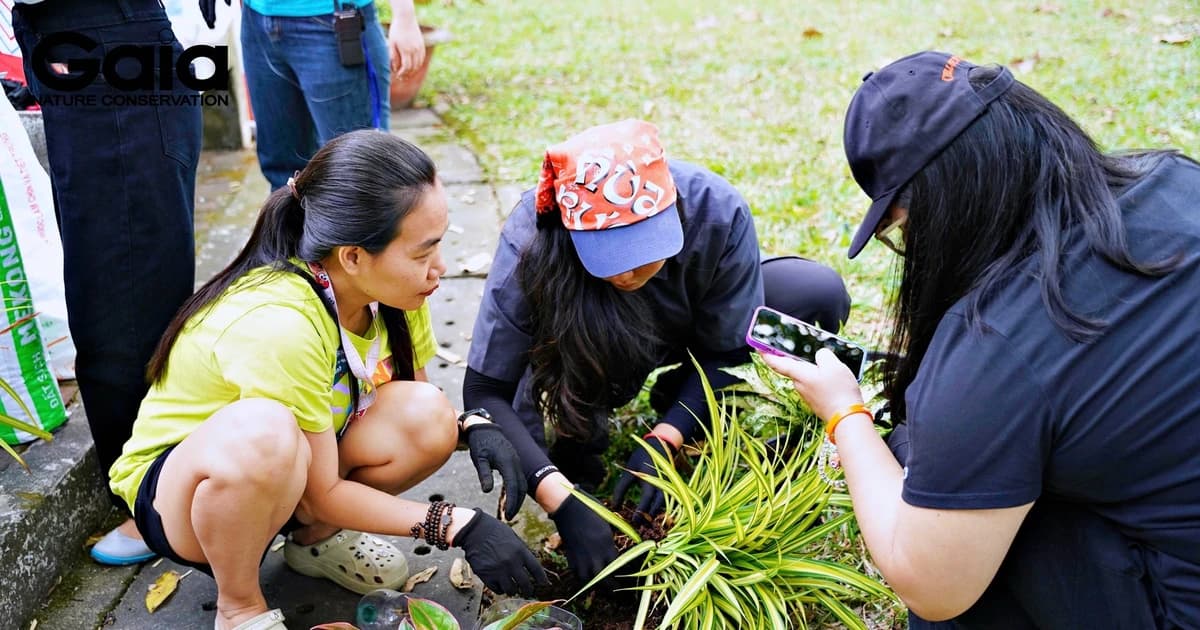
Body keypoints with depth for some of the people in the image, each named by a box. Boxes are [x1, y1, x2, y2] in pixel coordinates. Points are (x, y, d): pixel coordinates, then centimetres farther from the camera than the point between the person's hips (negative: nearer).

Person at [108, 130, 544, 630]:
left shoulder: (390, 288, -15)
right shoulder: (277, 326, -35)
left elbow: (415, 395, 1)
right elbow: (322, 493, -25)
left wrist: (473, 424, -20)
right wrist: (455, 525, -27)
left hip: (286, 476, 6)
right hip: (178, 488, -6)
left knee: (426, 417, -19)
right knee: (261, 431, -40)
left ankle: (315, 538, 7)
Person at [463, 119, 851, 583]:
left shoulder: (716, 212, -33)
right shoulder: (531, 240, -36)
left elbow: (727, 349, -20)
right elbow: (484, 390, -34)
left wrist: (663, 440, -33)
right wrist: (561, 501, -44)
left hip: (689, 326, 2)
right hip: (589, 349, -1)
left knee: (820, 296, -21)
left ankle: (680, 398, 1)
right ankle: (583, 424, 3)